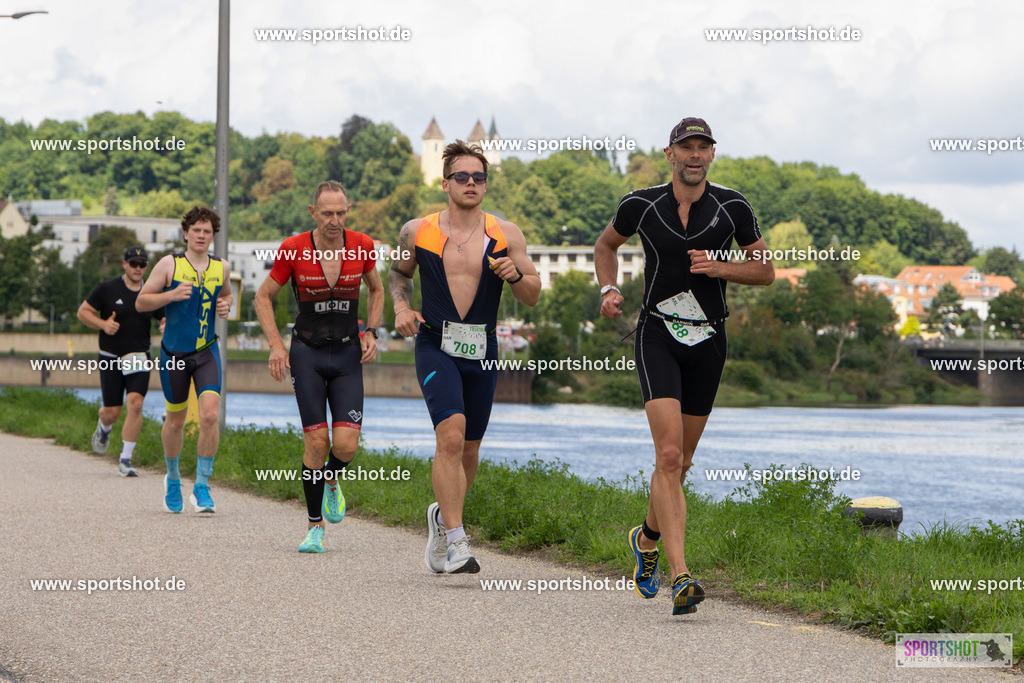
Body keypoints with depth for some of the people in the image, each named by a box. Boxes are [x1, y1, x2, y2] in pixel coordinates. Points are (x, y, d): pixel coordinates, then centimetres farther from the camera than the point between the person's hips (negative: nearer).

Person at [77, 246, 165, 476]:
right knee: (112, 412, 1)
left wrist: (166, 328, -8)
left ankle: (125, 460, -11)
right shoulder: (107, 289, -2)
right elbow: (83, 311, 2)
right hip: (111, 358, -1)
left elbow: (165, 319, 16)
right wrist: (103, 324, -16)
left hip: (139, 358, 1)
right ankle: (104, 428, 42)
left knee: (135, 404, -18)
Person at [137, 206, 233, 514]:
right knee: (175, 420, 9)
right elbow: (141, 302, -3)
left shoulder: (221, 268, 5)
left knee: (210, 415, -15)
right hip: (174, 353, -2)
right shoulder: (169, 264, -5)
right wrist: (172, 295, -19)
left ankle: (201, 487, -7)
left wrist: (226, 305, 3)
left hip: (207, 352, 2)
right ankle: (172, 479, 34)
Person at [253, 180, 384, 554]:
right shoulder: (293, 249, -9)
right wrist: (276, 345, -6)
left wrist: (370, 333, 3)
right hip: (307, 353, -1)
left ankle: (331, 481, 26)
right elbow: (264, 296, 4)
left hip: (348, 355, 1)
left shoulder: (361, 247, -4)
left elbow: (376, 289, 16)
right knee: (316, 442, -8)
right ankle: (315, 526, 6)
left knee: (346, 445, -10)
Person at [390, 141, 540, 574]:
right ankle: (455, 542, -22)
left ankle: (442, 515, 40)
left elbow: (533, 295, 5)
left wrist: (514, 275, -16)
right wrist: (401, 306, 0)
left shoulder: (505, 235, 1)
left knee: (468, 448, 12)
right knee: (451, 435, -22)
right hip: (435, 346, -3)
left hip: (482, 350, 3)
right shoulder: (418, 232, 0)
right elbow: (399, 272, 19)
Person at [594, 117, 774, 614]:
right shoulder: (641, 205, -2)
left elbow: (765, 270, 6)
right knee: (669, 455, -19)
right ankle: (681, 577, -25)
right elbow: (606, 245, 17)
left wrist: (720, 269, -12)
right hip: (658, 336, -3)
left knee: (681, 462, 13)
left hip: (708, 341, 3)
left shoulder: (732, 208, -1)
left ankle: (647, 538, 43)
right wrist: (608, 290, -1)